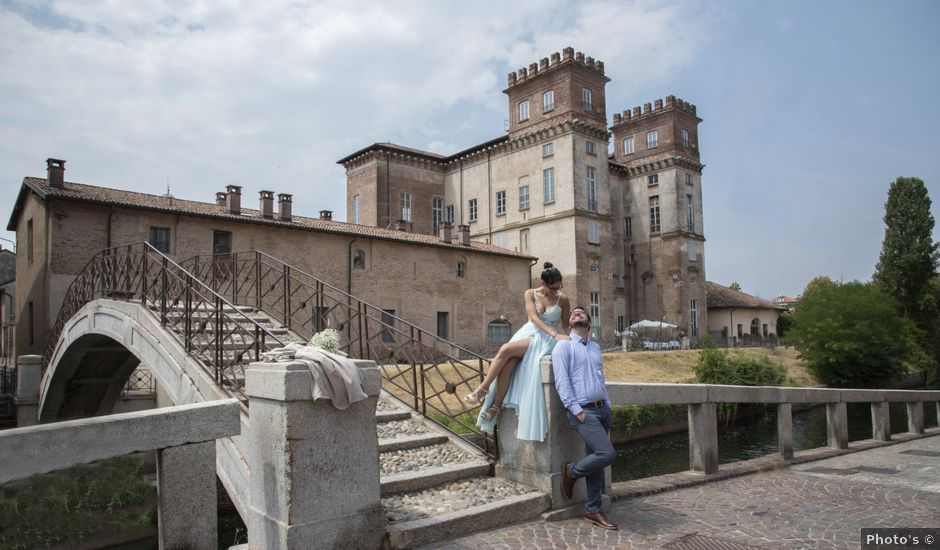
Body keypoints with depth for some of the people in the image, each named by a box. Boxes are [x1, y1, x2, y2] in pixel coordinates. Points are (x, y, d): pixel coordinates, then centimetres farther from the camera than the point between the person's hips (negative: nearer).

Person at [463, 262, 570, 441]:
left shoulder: (563, 300, 2)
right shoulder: (530, 294, 3)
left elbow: (565, 326, 11)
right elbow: (534, 318, -11)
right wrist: (555, 334, -25)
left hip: (546, 340, -2)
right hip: (528, 333, 3)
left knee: (506, 349, -28)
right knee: (507, 364, -28)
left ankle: (482, 389, -19)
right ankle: (495, 405, -18)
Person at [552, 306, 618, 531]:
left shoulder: (595, 347, 17)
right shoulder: (564, 346, -4)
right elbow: (562, 381, -11)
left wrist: (608, 405, 11)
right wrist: (577, 411, -16)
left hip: (602, 409, 7)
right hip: (583, 411, -7)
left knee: (596, 461, 10)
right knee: (607, 454, -17)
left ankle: (593, 510, 21)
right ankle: (571, 471, 8)